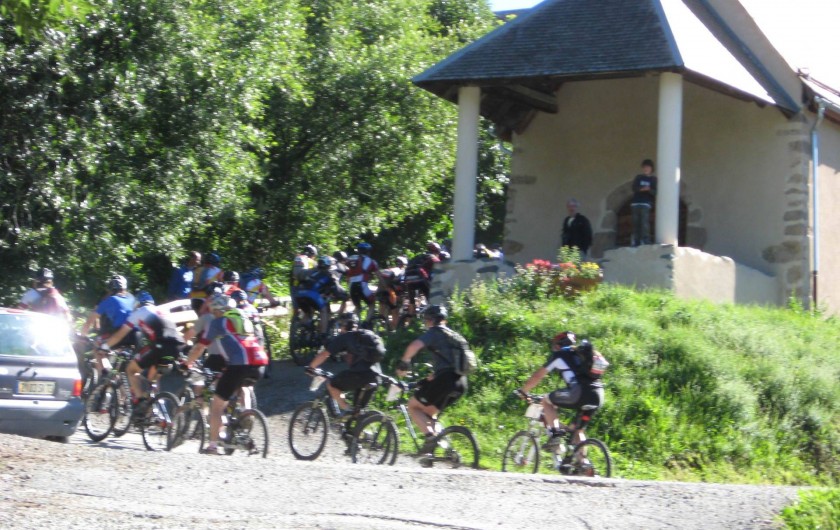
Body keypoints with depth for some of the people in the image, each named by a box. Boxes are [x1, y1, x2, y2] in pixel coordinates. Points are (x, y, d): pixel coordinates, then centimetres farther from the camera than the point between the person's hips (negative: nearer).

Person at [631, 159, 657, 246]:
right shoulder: (638, 178, 14)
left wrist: (649, 190, -23)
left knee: (645, 222, -17)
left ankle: (646, 241, -24)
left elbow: (655, 192, -2)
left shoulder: (653, 179, 6)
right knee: (636, 222, 4)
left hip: (646, 203, -4)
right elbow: (634, 188, 1)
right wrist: (641, 189, -19)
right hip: (635, 203, 4)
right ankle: (636, 241, 9)